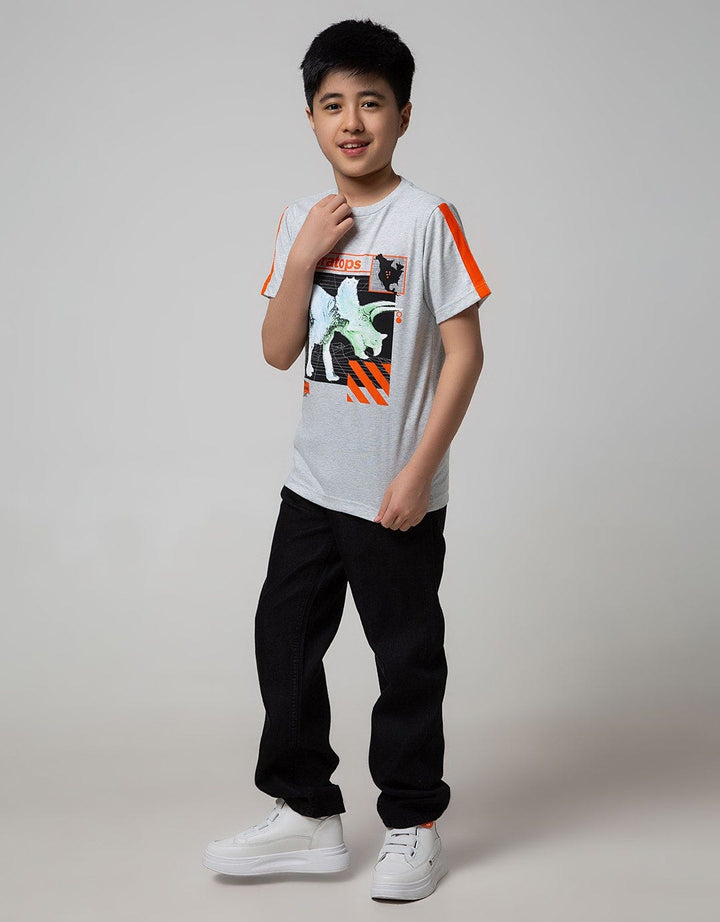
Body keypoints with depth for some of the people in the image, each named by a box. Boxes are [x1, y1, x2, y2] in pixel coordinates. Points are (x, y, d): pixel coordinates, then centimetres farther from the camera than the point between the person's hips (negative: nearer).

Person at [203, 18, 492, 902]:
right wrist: (304, 257, -11)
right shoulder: (300, 221, 5)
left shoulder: (427, 218, -11)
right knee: (283, 638, 12)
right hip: (313, 485, 6)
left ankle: (412, 825, 25)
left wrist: (419, 472, -16)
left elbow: (464, 353, -12)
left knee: (407, 659, 7)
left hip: (397, 496, -6)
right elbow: (278, 351, 3)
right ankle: (306, 814, 28)